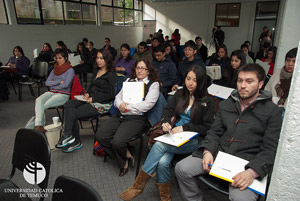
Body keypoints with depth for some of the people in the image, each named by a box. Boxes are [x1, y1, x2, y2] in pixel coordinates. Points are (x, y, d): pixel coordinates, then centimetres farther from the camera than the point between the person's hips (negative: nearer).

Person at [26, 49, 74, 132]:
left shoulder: (70, 70, -2)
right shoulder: (54, 69, 18)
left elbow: (65, 85, -12)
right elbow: (47, 82, 9)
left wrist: (53, 85, 1)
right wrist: (59, 82, -6)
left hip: (63, 94, -5)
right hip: (51, 92, 5)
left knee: (43, 106, -22)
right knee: (39, 100, -25)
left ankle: (31, 126, -8)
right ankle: (39, 125, -34)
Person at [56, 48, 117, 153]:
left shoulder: (111, 75, -6)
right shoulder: (97, 72, 19)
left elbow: (111, 94, -11)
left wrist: (93, 98, -15)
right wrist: (87, 93, 5)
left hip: (102, 104, -8)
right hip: (90, 99, 8)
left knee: (73, 113, -20)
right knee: (69, 104, -16)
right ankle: (68, 136, -18)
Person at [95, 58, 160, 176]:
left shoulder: (153, 84, 2)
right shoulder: (129, 81, 20)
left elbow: (147, 104, -11)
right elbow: (118, 97, 16)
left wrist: (127, 108, -10)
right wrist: (120, 105, -8)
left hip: (136, 119, -6)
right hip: (120, 115, 6)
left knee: (117, 141, -26)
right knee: (100, 136, -11)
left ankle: (123, 162, 11)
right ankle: (125, 157, 7)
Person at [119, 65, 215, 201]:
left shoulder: (208, 101, 1)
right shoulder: (179, 94, 14)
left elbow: (206, 127, -3)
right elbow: (168, 110, 9)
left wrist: (184, 127, -14)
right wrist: (166, 122, -14)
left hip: (193, 140, -4)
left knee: (159, 145, -28)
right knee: (162, 162, -27)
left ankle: (137, 186, -15)